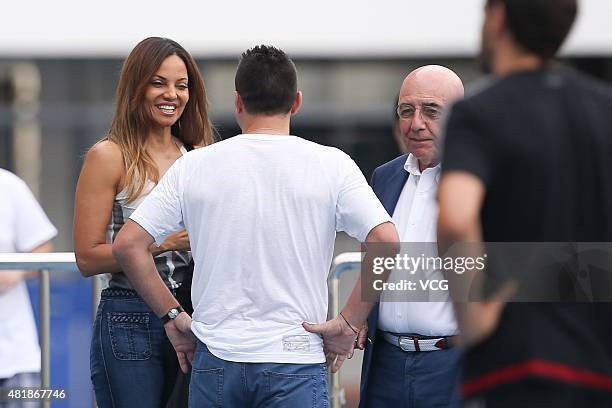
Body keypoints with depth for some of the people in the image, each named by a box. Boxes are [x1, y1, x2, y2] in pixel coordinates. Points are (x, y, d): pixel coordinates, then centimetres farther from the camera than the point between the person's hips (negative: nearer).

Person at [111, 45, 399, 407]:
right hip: (295, 361, -2)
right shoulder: (331, 165, -1)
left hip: (215, 362, 2)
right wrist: (350, 320, -1)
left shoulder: (194, 166, 3)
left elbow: (128, 245, 2)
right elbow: (386, 242, -10)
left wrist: (173, 316, 9)